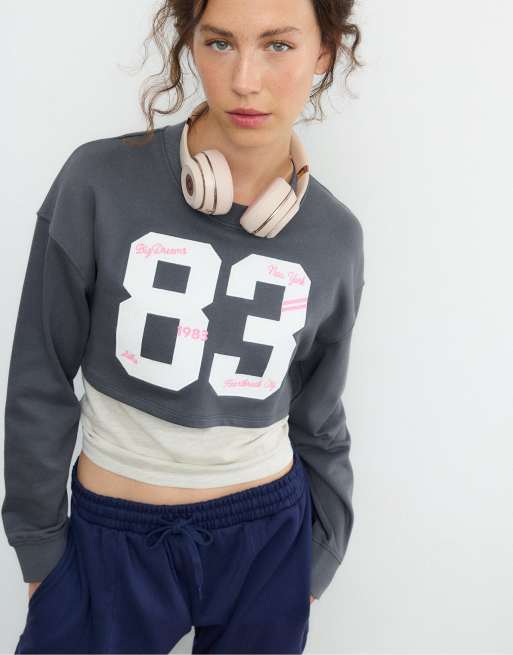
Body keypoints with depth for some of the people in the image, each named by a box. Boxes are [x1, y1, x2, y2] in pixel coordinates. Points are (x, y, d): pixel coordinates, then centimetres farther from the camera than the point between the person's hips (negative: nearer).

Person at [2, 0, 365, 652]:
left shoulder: (335, 236, -6)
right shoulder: (100, 182, -14)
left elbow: (318, 422, 6)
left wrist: (317, 566, 12)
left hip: (267, 541, 2)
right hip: (112, 537, -1)